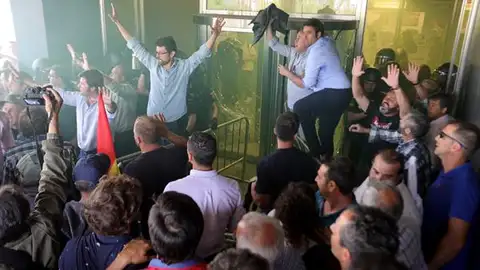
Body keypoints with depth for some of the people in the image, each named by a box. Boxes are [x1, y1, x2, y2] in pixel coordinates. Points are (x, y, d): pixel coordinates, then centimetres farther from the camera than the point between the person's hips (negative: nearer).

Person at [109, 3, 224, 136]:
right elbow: (135, 46, 0)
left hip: (177, 122, -2)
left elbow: (202, 52, -18)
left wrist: (214, 34, -33)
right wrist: (117, 22, 1)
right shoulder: (153, 64, -4)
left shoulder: (184, 67, -11)